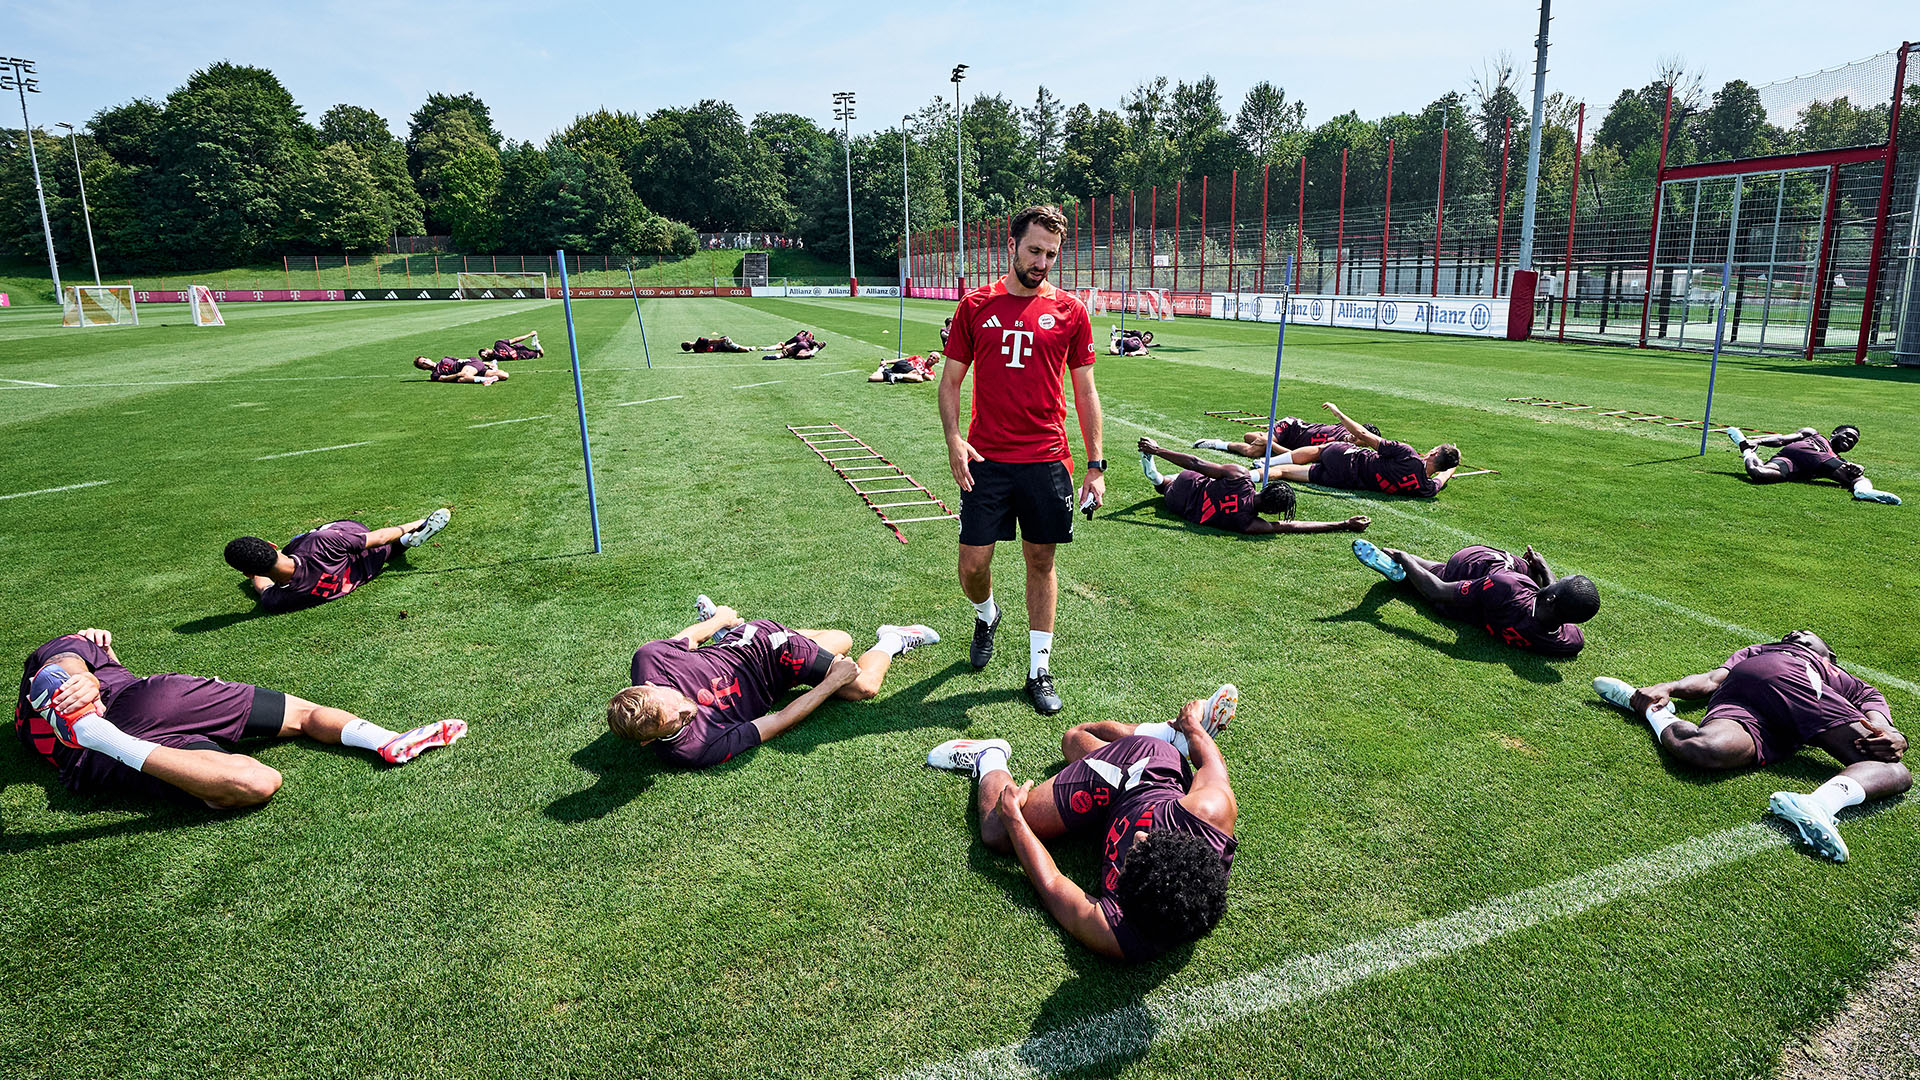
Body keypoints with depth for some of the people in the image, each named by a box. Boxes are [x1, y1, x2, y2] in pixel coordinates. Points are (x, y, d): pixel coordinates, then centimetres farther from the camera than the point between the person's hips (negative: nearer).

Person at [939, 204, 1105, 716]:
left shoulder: (1069, 310, 4)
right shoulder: (976, 305, 4)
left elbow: (1085, 390, 8)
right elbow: (951, 380, 7)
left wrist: (1096, 464, 3)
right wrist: (953, 440, -9)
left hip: (1047, 460, 0)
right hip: (985, 460, 0)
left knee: (1041, 562, 8)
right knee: (972, 566, 0)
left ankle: (1039, 668, 21)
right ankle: (986, 616, 36)